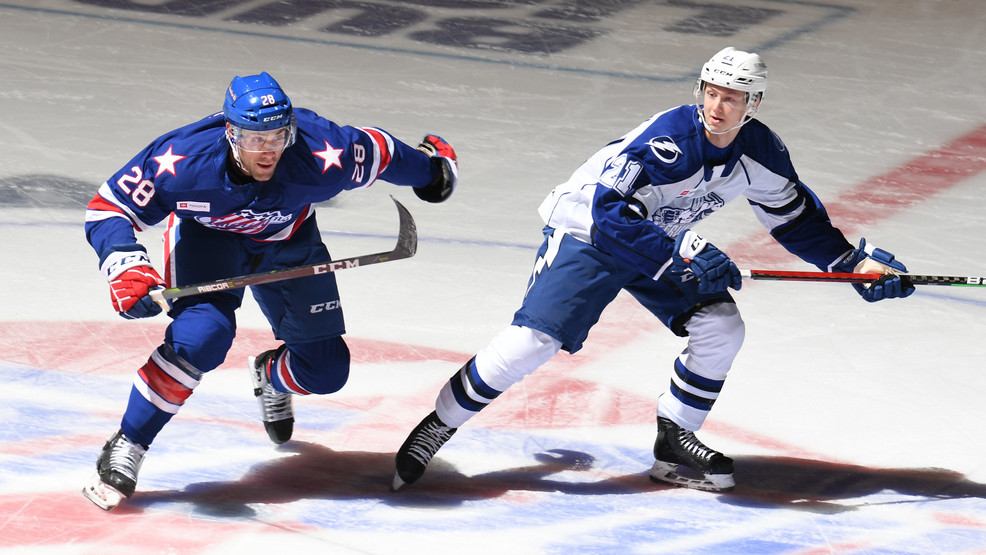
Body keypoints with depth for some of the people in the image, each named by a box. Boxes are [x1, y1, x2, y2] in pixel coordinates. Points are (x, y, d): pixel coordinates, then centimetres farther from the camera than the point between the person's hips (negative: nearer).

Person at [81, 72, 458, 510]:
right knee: (202, 334, -31)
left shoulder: (325, 158, -37)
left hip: (285, 242, 3)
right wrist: (126, 268, -43)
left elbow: (378, 152, -16)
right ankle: (127, 447, -16)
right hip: (205, 234, -3)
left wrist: (431, 169, 4)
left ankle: (271, 376, 42)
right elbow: (107, 209, -26)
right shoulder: (181, 162, -38)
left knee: (326, 371, 4)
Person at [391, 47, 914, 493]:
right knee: (532, 341, -19)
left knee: (720, 328, -9)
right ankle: (437, 426, -4)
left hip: (668, 242, 7)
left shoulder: (761, 152, -11)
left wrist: (855, 259, 0)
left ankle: (673, 446, 7)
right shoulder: (669, 138, -33)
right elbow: (609, 212, -36)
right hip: (587, 233, -7)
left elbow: (798, 218, 7)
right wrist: (681, 254, -41)